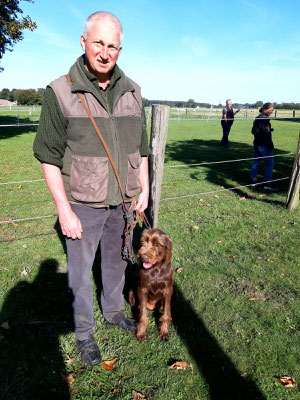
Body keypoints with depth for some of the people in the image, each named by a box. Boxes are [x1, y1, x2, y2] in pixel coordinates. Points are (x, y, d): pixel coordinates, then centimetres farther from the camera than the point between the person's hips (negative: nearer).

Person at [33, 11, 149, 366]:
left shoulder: (132, 91, 3)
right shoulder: (60, 92, -10)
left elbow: (140, 147, 10)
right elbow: (49, 158, -10)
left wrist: (144, 189, 5)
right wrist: (64, 211, -13)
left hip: (123, 201, 4)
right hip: (82, 204, -3)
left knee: (116, 261, 21)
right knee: (80, 271, 12)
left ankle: (114, 312, 46)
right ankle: (84, 332, 36)